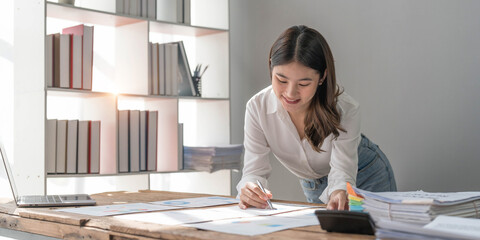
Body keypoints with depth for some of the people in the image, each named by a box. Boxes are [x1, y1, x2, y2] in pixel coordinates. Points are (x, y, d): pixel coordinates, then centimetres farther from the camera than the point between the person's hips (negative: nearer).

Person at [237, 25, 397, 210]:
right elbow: (255, 169, -22)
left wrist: (339, 194, -55)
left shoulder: (346, 110, -29)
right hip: (314, 189, 2)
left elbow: (342, 171, -31)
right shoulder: (257, 108, -22)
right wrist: (250, 190, -46)